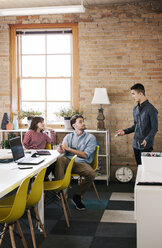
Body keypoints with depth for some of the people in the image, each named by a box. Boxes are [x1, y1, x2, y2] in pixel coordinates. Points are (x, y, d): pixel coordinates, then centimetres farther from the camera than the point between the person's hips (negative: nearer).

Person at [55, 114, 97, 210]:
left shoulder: (90, 137, 10)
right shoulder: (68, 137, 19)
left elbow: (85, 155, -3)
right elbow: (63, 151, 4)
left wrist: (68, 149, -6)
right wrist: (61, 149, -23)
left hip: (82, 163, -1)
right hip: (68, 162, 1)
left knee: (91, 174, -32)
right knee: (60, 159, -33)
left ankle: (77, 196, -9)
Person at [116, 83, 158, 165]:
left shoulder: (151, 109, -12)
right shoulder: (135, 109, 10)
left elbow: (154, 128, -13)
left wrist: (146, 140, -27)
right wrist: (125, 131, 8)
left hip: (146, 146, -6)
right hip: (136, 144, 7)